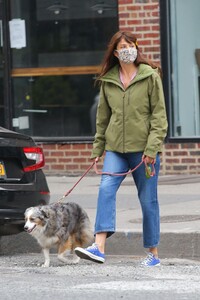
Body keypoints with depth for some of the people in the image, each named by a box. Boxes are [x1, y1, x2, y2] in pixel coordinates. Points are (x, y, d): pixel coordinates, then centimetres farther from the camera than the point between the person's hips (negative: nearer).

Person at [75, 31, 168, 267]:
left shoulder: (150, 76, -2)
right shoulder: (107, 80, 9)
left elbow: (159, 115, -5)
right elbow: (103, 116, 16)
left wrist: (152, 147, -13)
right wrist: (97, 148, 13)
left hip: (144, 148, -3)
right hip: (115, 148, 3)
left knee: (148, 199, 3)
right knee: (106, 188, -17)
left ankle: (153, 253, 15)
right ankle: (99, 248, -27)